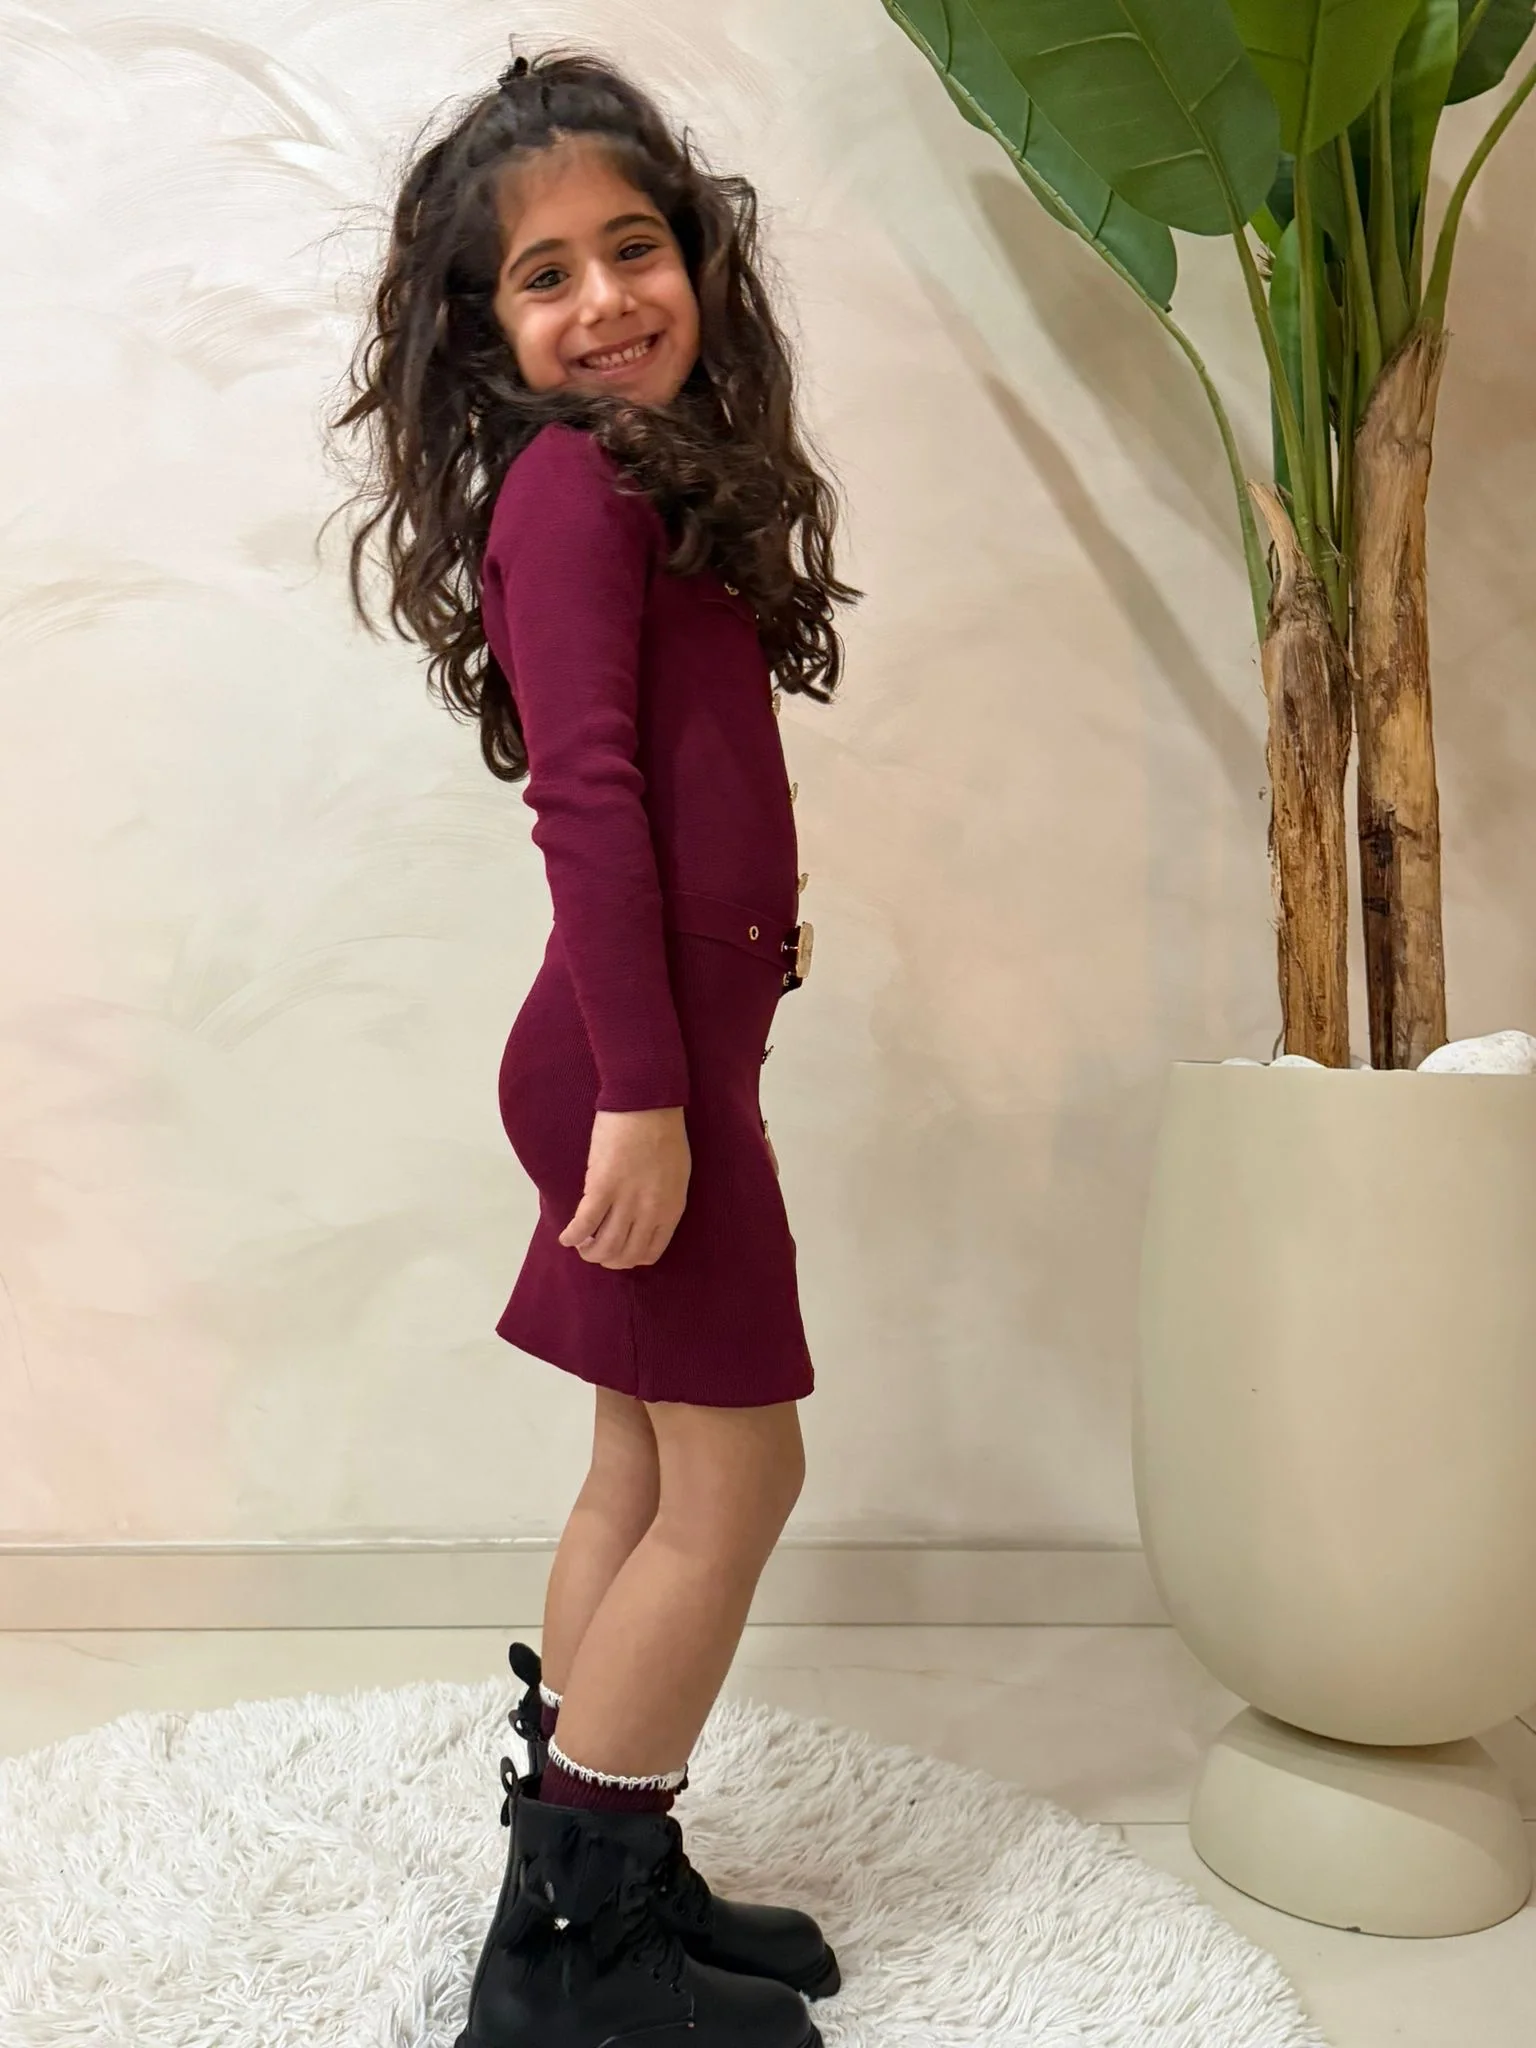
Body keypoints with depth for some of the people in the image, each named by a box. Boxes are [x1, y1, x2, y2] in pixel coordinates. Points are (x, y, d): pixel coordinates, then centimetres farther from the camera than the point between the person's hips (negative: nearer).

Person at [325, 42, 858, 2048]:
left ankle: (618, 1885, 27)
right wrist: (642, 1085, -22)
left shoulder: (659, 482, 17)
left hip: (673, 1039, 9)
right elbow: (586, 791, -18)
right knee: (735, 1472, -3)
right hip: (641, 1049, -9)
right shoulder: (570, 478, -9)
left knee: (649, 1473, 13)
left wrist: (667, 1069, 12)